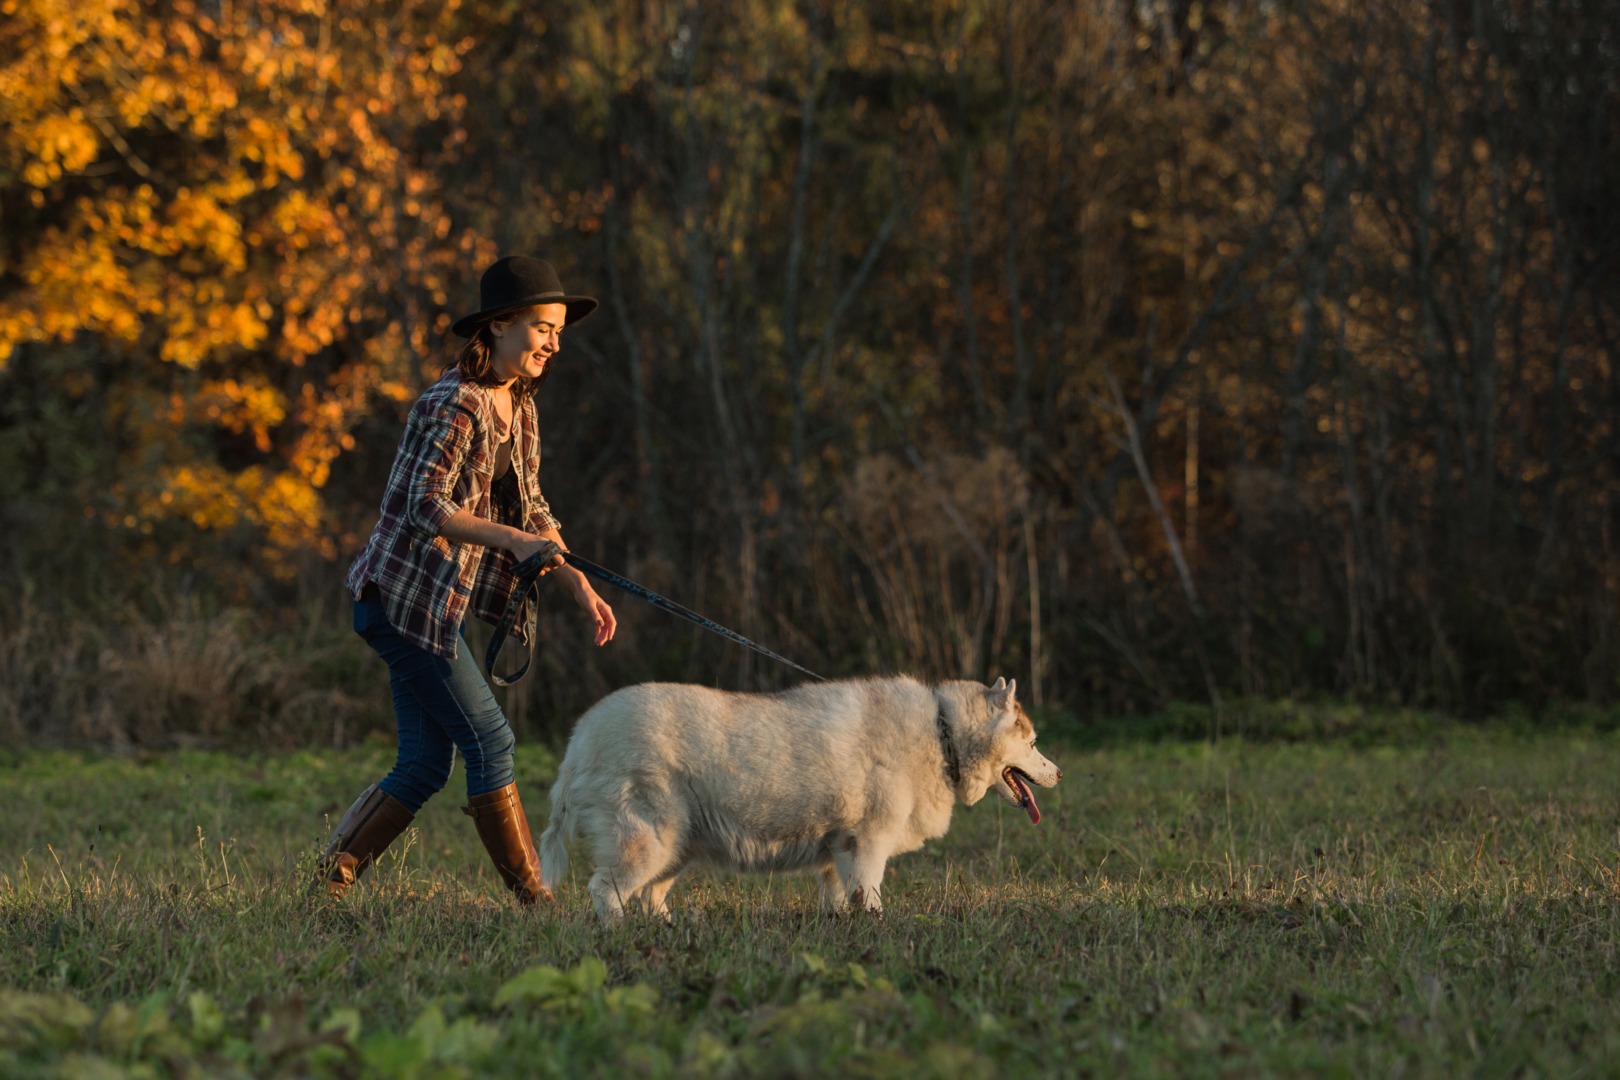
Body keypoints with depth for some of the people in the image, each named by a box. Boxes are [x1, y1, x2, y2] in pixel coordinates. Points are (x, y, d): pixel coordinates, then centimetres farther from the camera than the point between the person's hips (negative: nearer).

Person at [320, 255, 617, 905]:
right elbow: (425, 506, -23)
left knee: (427, 764, 8)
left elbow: (532, 511, 17)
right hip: (405, 595, -9)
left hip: (436, 604, 9)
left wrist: (581, 588, 9)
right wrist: (512, 540, -30)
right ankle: (532, 895, -3)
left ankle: (330, 877, 12)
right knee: (488, 740, -8)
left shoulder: (518, 406, 13)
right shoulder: (454, 405, -16)